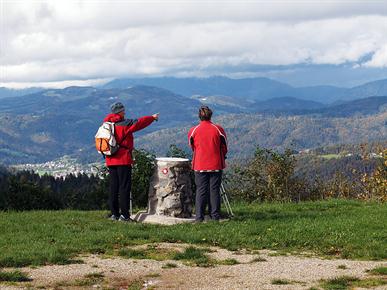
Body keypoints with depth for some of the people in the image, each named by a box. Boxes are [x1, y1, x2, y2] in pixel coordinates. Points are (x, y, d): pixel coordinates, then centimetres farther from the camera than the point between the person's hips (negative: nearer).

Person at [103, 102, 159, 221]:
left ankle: (114, 213, 13)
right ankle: (124, 215, -6)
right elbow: (139, 123, -9)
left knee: (114, 187, 11)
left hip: (110, 161, 7)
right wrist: (152, 117, 5)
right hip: (123, 160, -7)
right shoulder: (124, 123, -11)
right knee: (124, 187, -4)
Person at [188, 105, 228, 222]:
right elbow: (224, 148, 5)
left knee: (201, 190, 4)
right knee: (214, 190, 5)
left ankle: (199, 217, 0)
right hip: (216, 164, 0)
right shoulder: (218, 129, -5)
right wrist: (222, 157, 23)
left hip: (200, 165, 0)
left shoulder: (193, 131, -3)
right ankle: (215, 216, 6)